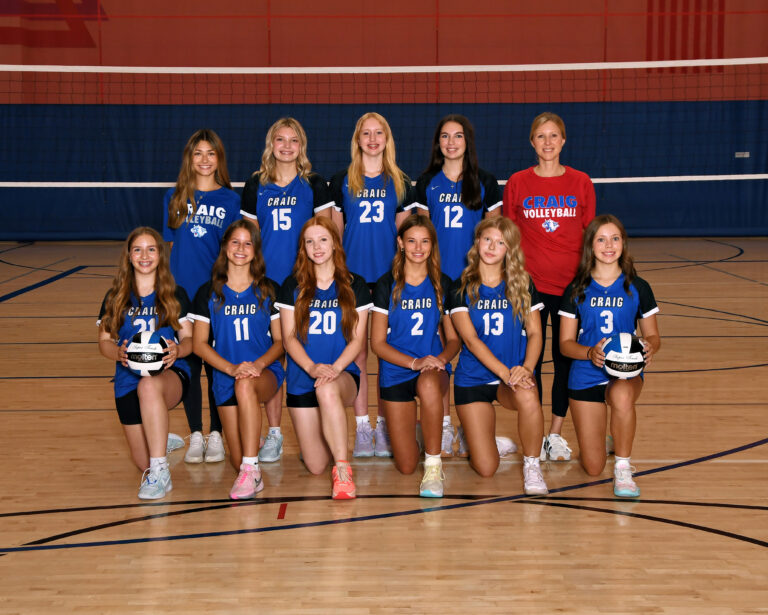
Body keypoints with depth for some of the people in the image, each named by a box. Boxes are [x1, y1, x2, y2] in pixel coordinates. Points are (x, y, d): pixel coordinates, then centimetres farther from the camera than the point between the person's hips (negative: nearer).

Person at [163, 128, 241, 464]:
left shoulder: (230, 200, 4)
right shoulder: (175, 198, 8)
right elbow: (170, 246, 10)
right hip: (183, 292, 2)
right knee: (188, 364, 5)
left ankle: (216, 435, 13)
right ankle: (195, 435, 15)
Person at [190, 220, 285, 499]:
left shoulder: (268, 290, 4)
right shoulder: (208, 293, 4)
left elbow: (280, 340, 3)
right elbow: (199, 343, 1)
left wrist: (259, 363, -18)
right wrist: (231, 368, -16)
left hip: (264, 373, -1)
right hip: (225, 377, 2)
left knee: (245, 385, -41)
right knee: (238, 460, -6)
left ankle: (251, 469, -36)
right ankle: (245, 468, 34)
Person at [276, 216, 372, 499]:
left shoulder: (354, 286, 5)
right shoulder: (292, 287, 6)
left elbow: (357, 339, 1)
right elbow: (288, 337, 1)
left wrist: (334, 368, -18)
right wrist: (312, 367, -18)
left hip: (342, 373, -2)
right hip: (302, 377, 2)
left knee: (327, 391, -42)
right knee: (315, 467, -2)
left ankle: (343, 470, -37)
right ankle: (335, 443, 36)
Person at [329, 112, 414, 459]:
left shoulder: (399, 182, 10)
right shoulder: (342, 181, 7)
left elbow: (403, 231, 12)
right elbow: (335, 231, 9)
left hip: (389, 274, 1)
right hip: (353, 274, -1)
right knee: (357, 350, 0)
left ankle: (385, 426, 9)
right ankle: (362, 427, 7)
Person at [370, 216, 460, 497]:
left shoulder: (443, 285, 4)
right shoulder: (387, 285, -2)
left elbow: (454, 338, 6)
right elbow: (378, 343, -4)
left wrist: (441, 359, -17)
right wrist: (414, 362, -19)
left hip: (433, 370, 0)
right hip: (395, 372, 0)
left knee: (428, 384, -42)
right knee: (406, 466, -3)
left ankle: (434, 465, -27)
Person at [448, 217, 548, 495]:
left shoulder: (523, 285, 4)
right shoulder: (461, 288, -2)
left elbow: (534, 332, 0)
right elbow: (470, 339, -11)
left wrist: (526, 368, -20)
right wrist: (505, 372, -23)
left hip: (514, 374, 1)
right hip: (473, 378, -1)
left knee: (528, 397, -39)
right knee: (486, 468, -7)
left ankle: (532, 464, -14)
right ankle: (471, 434, 30)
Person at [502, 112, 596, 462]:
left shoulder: (581, 183, 3)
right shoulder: (517, 183, 2)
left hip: (571, 285, 1)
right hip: (530, 285, -1)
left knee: (566, 358, 6)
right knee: (530, 358, 2)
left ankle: (555, 434, 17)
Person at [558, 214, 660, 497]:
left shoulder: (637, 288, 3)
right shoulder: (576, 291, 1)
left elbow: (653, 336, 6)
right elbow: (565, 343, 0)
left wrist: (650, 346, -19)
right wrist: (590, 353, -22)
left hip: (626, 372, 0)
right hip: (586, 376, 1)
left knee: (622, 396, -41)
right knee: (593, 468, -2)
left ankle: (623, 469, -19)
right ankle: (601, 438, 37)